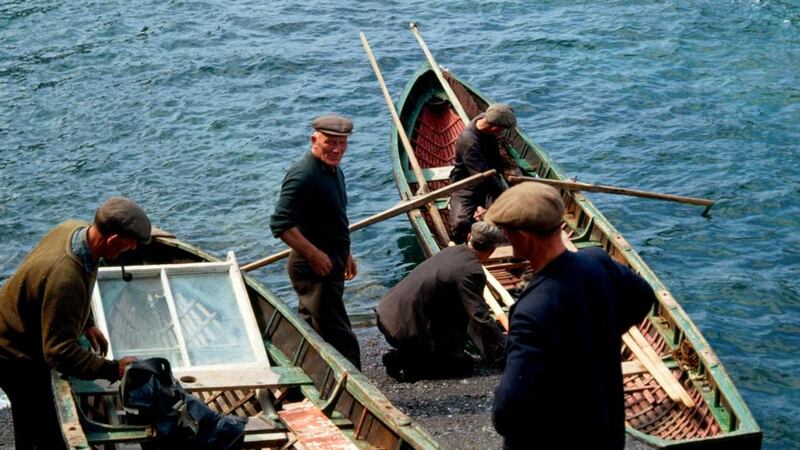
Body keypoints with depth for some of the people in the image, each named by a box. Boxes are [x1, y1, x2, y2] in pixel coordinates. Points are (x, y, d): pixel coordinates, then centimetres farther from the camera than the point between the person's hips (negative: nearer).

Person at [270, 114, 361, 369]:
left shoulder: (334, 171, 12)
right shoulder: (303, 175, -21)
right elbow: (280, 224, -27)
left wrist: (345, 254, 27)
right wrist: (313, 254, -28)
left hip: (330, 265, 10)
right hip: (314, 269, -10)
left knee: (309, 328, 19)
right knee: (340, 339, -9)